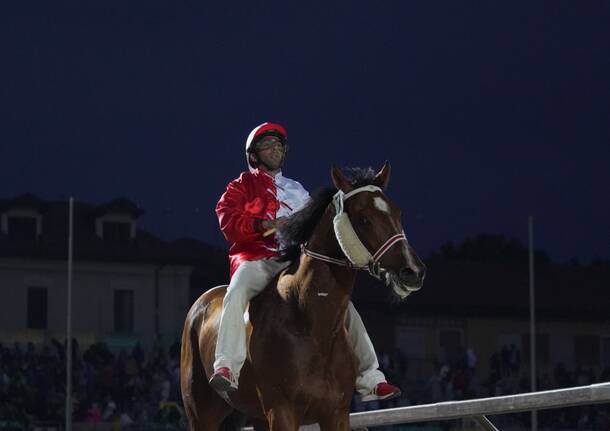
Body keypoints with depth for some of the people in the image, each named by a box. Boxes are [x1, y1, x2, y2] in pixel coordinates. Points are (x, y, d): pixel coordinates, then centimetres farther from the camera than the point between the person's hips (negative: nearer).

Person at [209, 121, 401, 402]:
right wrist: (265, 224, -19)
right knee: (237, 292, -38)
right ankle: (226, 368, -46)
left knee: (343, 305, -7)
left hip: (295, 262, 4)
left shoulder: (297, 191, 28)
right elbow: (228, 221, -4)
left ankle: (369, 378, -1)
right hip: (256, 260, -4)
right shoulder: (241, 187, 14)